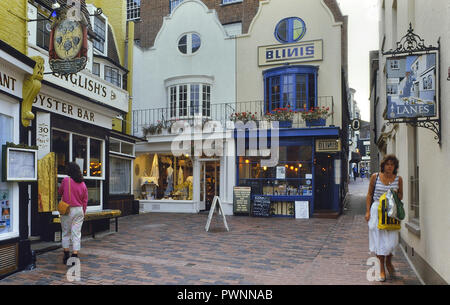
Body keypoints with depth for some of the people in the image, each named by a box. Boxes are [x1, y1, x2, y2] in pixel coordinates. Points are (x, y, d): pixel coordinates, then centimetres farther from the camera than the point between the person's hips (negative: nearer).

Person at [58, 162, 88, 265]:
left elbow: (60, 192, 7)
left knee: (66, 233, 13)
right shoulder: (83, 184, 0)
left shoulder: (66, 180, -10)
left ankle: (66, 256, 20)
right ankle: (75, 256, 3)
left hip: (67, 210, -2)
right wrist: (83, 213, 15)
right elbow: (85, 201, 5)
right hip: (79, 210, 2)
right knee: (76, 234, 4)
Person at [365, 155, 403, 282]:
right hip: (377, 210, -1)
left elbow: (401, 196, 15)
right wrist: (368, 211, -1)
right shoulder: (375, 177, 1)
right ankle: (382, 269, 13)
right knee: (379, 238, 1)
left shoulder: (398, 179, 4)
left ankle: (388, 262, 27)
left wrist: (395, 194, -9)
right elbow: (369, 195, 5)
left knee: (391, 239, -3)